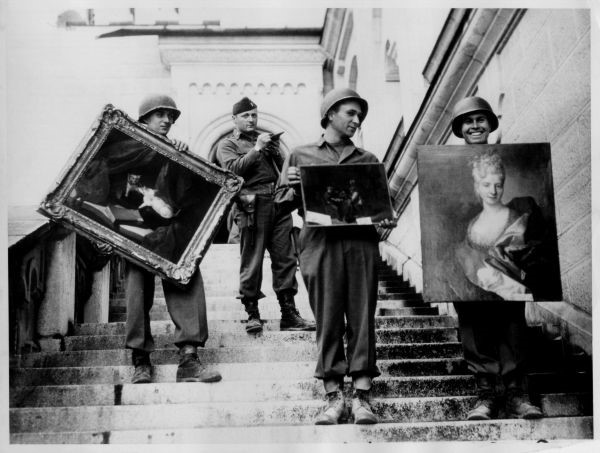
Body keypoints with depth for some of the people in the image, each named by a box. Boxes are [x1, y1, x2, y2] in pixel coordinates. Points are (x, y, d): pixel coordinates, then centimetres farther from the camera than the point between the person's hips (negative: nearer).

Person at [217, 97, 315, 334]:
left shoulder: (267, 139, 25)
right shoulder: (227, 144, 9)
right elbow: (234, 168, -10)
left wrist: (275, 152, 1)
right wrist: (257, 148, -11)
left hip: (278, 202, 5)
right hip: (251, 206, -5)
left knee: (285, 259, 1)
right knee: (251, 262, -5)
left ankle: (289, 315, 5)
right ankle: (252, 315, 2)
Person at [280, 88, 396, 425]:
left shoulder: (367, 160, 22)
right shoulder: (302, 156, 17)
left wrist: (387, 220, -3)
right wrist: (291, 188, -8)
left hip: (362, 242, 2)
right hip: (321, 242, -1)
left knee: (362, 320, -3)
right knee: (328, 321, -3)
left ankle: (362, 397, -2)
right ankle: (334, 397, 1)